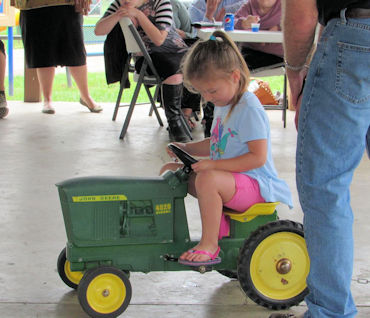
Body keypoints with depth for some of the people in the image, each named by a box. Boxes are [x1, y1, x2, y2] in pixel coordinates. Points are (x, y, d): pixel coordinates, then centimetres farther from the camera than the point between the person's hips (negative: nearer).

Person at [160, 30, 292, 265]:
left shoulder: (249, 109, -18)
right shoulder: (223, 105, 12)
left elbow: (258, 156, -24)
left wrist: (213, 165, -26)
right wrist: (186, 148, 9)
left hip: (254, 185, -10)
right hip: (226, 179, 10)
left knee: (208, 179, -37)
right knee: (170, 171, 7)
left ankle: (210, 245, -24)